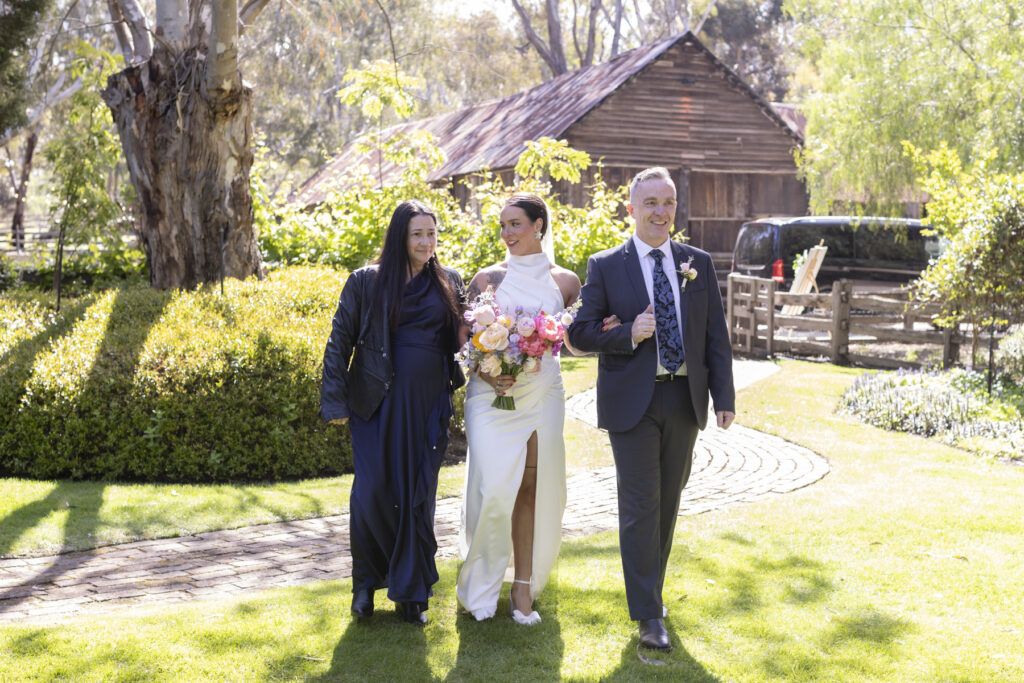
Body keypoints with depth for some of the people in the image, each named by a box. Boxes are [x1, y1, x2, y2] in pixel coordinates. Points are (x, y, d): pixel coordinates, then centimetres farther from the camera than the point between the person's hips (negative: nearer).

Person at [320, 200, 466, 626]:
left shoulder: (448, 284, 9)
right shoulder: (366, 282, 1)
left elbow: (460, 339, 14)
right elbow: (339, 342, 1)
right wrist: (336, 402, -5)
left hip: (427, 406, 2)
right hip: (378, 403, -2)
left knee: (418, 496, 6)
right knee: (372, 493, -4)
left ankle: (411, 594, 17)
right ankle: (367, 583, 19)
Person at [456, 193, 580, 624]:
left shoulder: (565, 282, 7)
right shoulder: (488, 278, 4)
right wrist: (488, 373, -13)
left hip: (542, 395, 1)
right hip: (492, 395, -1)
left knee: (531, 491, 4)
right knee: (491, 489, -7)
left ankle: (523, 588, 14)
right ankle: (480, 585, 11)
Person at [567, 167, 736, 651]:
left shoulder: (699, 263, 8)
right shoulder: (605, 266, 0)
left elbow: (716, 335, 8)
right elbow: (580, 332, -2)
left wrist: (724, 396, 1)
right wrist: (628, 334, -19)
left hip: (685, 400, 4)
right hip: (632, 402, -3)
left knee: (668, 503, 13)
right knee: (640, 506, -4)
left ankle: (650, 590, 30)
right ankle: (648, 614, 4)